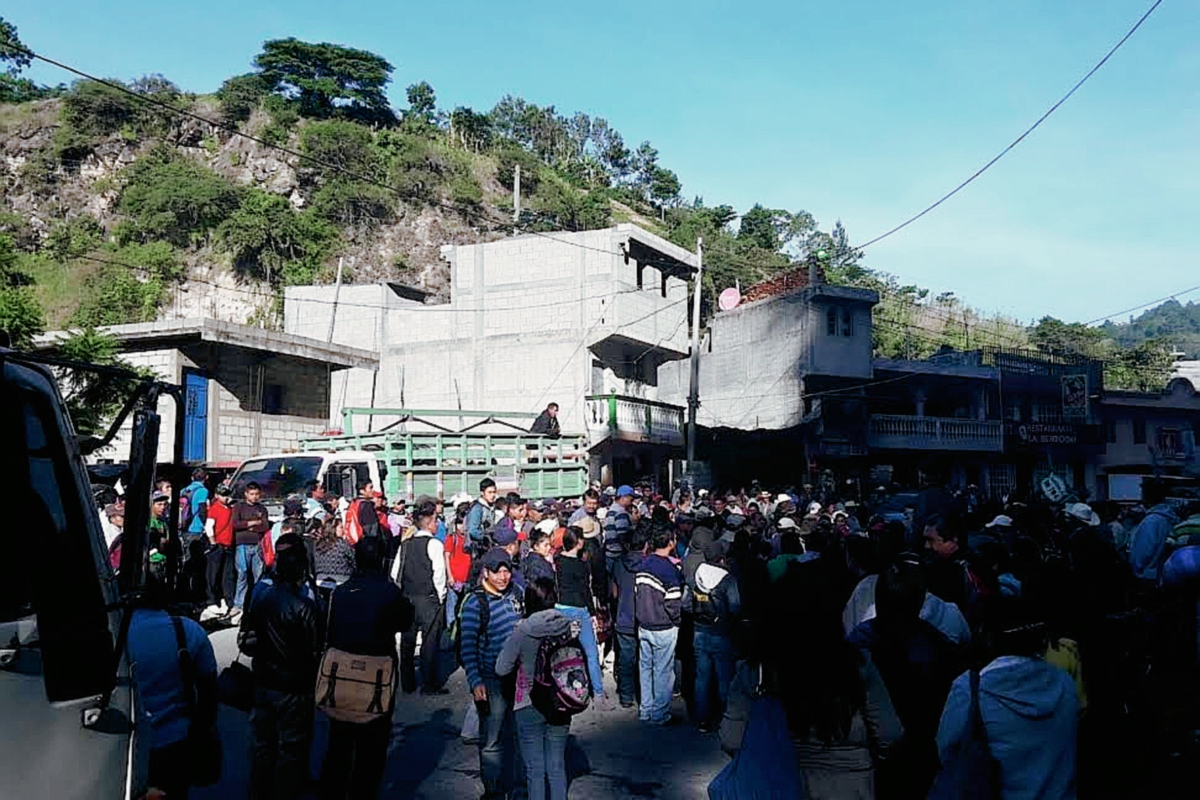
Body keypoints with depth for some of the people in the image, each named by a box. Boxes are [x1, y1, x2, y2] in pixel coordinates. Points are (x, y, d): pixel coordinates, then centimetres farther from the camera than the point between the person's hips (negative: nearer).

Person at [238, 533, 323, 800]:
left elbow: (245, 640, 2)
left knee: (262, 747, 21)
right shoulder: (304, 606, -24)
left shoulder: (259, 596, -8)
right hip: (294, 690, -5)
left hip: (262, 685, 5)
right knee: (291, 752, 11)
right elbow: (316, 653, -18)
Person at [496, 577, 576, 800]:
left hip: (529, 707, -3)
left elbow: (501, 668, -10)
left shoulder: (523, 631, -16)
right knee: (557, 767, 15)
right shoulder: (570, 627, -8)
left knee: (535, 769, 9)